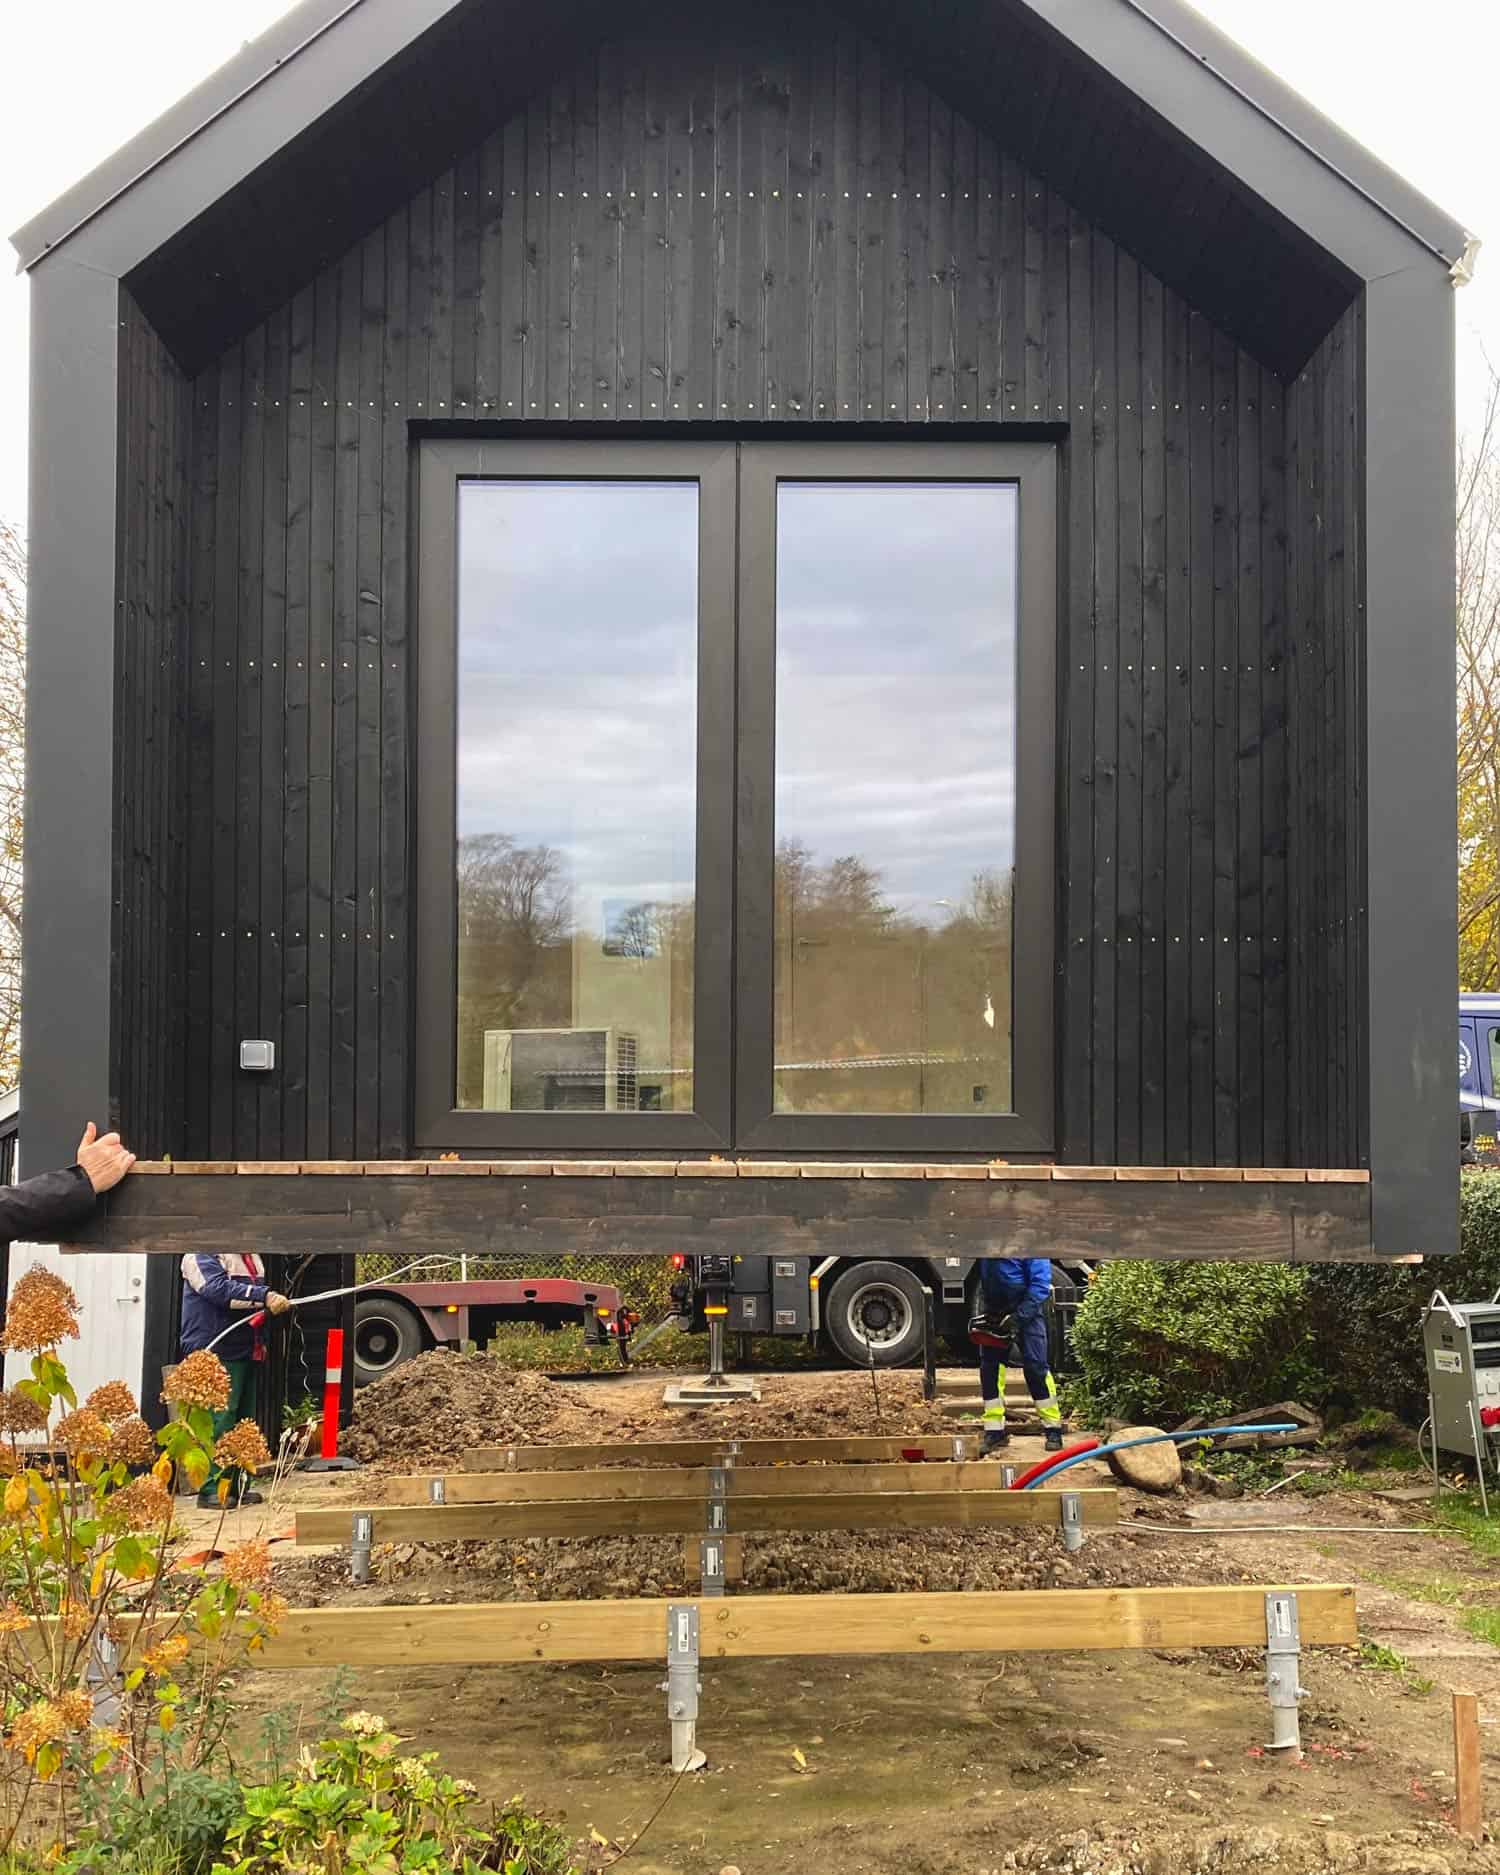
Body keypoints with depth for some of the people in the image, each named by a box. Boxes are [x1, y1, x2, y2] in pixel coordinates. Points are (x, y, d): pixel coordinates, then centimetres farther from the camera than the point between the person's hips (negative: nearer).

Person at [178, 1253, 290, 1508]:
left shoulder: (252, 1257, 17)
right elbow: (219, 1289, -26)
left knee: (243, 1421, 12)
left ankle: (238, 1487, 20)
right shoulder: (201, 1255, -10)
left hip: (245, 1352, 9)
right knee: (220, 1421, -12)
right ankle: (210, 1491, -8)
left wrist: (275, 1303, 9)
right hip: (215, 1353, -9)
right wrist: (265, 1296, -33)